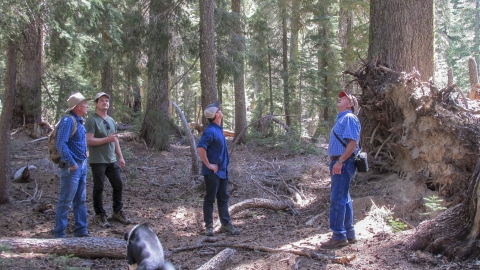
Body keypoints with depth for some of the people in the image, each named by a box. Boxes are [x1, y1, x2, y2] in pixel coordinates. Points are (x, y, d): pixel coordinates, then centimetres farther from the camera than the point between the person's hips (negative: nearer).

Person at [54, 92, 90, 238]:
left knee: (80, 201, 14)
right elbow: (61, 144, -23)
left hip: (82, 166, 9)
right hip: (71, 167, -9)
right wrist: (71, 163, -21)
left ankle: (81, 230, 23)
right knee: (65, 202, -2)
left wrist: (84, 163, 13)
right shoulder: (68, 120, -15)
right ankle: (59, 234, 7)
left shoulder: (79, 121, 13)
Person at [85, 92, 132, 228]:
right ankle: (99, 215, 14)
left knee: (118, 185, 10)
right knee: (98, 189, 3)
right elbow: (89, 140, -18)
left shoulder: (111, 120, 14)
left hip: (112, 160, 7)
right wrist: (107, 139, -23)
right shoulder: (92, 120, -10)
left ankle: (118, 212, 24)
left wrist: (120, 157, 17)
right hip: (98, 161, -7)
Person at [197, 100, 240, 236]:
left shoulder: (219, 129, 10)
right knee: (210, 199, 3)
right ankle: (209, 226, 12)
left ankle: (226, 224, 22)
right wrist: (208, 165, -22)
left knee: (224, 198, 13)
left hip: (223, 170, 9)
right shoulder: (210, 131, -20)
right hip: (213, 172, -9)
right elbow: (200, 148, -29)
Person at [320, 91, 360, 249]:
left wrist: (340, 161, -24)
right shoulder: (341, 119, 21)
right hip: (338, 163, 11)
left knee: (337, 199, -11)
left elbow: (353, 143, -20)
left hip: (343, 163, -11)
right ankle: (349, 233, 21)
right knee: (343, 199, 14)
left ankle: (339, 236, -7)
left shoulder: (349, 118, -10)